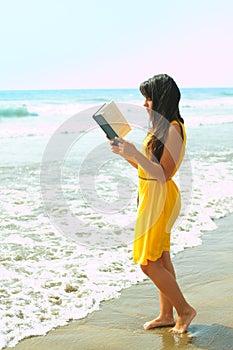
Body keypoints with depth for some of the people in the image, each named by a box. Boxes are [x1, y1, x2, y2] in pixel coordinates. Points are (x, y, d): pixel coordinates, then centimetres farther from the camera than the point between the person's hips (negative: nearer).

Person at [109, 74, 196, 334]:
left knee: (148, 262, -3)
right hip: (150, 195, 10)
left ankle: (184, 310, 10)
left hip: (160, 197, -10)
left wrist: (135, 153, -26)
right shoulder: (161, 127, 12)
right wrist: (125, 154, 7)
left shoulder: (173, 130, -18)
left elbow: (164, 174, -22)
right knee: (161, 259, 15)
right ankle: (167, 315, 24)